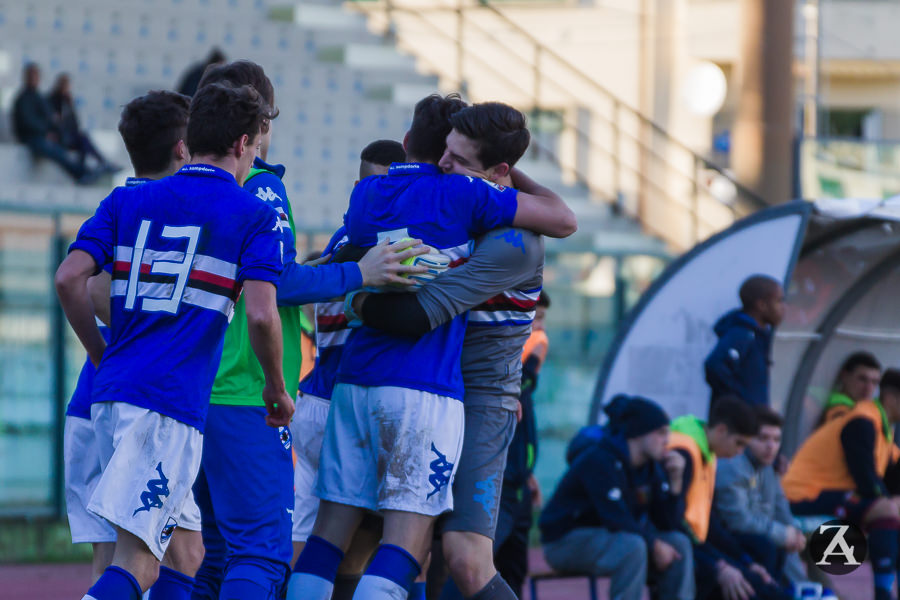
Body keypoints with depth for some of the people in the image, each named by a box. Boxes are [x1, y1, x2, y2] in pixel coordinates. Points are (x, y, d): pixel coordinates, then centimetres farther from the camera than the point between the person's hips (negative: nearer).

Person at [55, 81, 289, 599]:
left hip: (112, 388, 6)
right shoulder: (256, 216, 2)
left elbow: (69, 279, 4)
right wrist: (277, 389, 7)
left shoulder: (128, 201, 14)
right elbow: (261, 315, -10)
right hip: (176, 400, -6)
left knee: (185, 551, 21)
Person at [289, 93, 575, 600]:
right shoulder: (458, 194, -4)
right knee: (407, 535, -7)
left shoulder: (365, 196, 12)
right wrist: (514, 176, 17)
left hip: (355, 379, 6)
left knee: (331, 528, 7)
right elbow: (564, 220, 2)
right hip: (425, 387, -6)